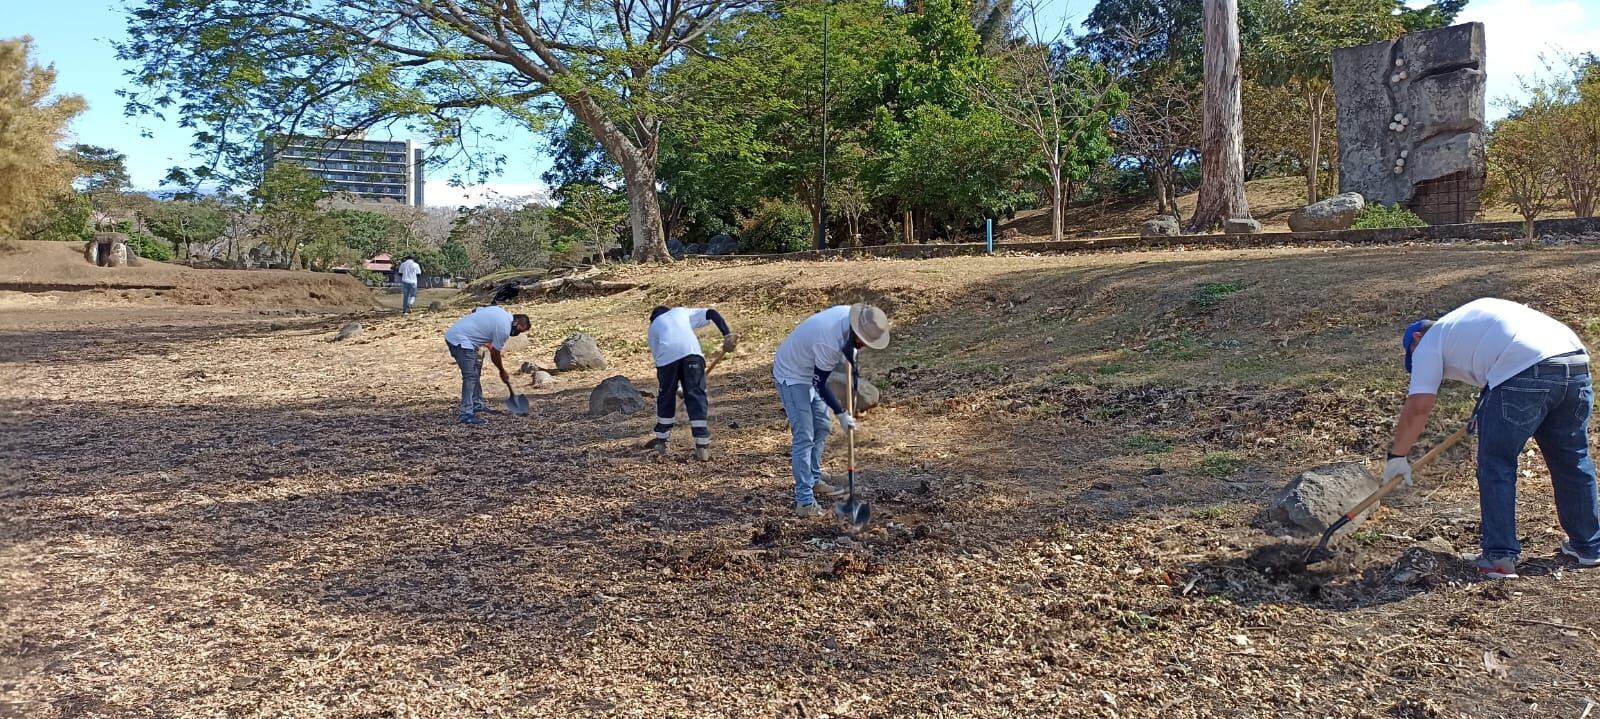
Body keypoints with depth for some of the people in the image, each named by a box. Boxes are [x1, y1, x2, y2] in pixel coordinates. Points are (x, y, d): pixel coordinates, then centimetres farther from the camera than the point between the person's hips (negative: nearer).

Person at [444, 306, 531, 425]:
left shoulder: (500, 310, 10)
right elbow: (494, 354, -5)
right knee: (470, 376, -14)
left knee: (475, 371, 18)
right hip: (460, 340, -11)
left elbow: (475, 311, 21)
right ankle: (466, 414, -19)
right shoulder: (504, 329, -14)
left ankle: (477, 404, 27)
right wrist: (503, 372, 13)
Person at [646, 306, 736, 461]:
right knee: (696, 397, 3)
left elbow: (656, 355, 28)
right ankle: (702, 447, -1)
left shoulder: (653, 326, 35)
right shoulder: (682, 311, 36)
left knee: (665, 397, 19)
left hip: (667, 355, 0)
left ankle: (661, 442, 30)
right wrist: (727, 335, 8)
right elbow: (711, 313, 20)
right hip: (691, 351, 0)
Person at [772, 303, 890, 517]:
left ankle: (814, 481, 32)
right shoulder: (829, 342, -38)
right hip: (791, 375, -9)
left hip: (810, 372, 9)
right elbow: (821, 384, -24)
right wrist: (841, 414, -17)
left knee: (822, 427, 17)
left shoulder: (849, 313, -15)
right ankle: (804, 501, -8)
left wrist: (852, 363, 5)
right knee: (804, 437, -12)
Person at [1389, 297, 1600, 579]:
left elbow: (1418, 406, 3)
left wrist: (1397, 455, 10)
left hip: (1524, 374, -7)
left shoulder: (1429, 342, 14)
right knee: (1573, 460, 21)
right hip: (1577, 363, 8)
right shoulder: (1471, 315, 35)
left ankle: (1499, 557, 8)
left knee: (1496, 466, 6)